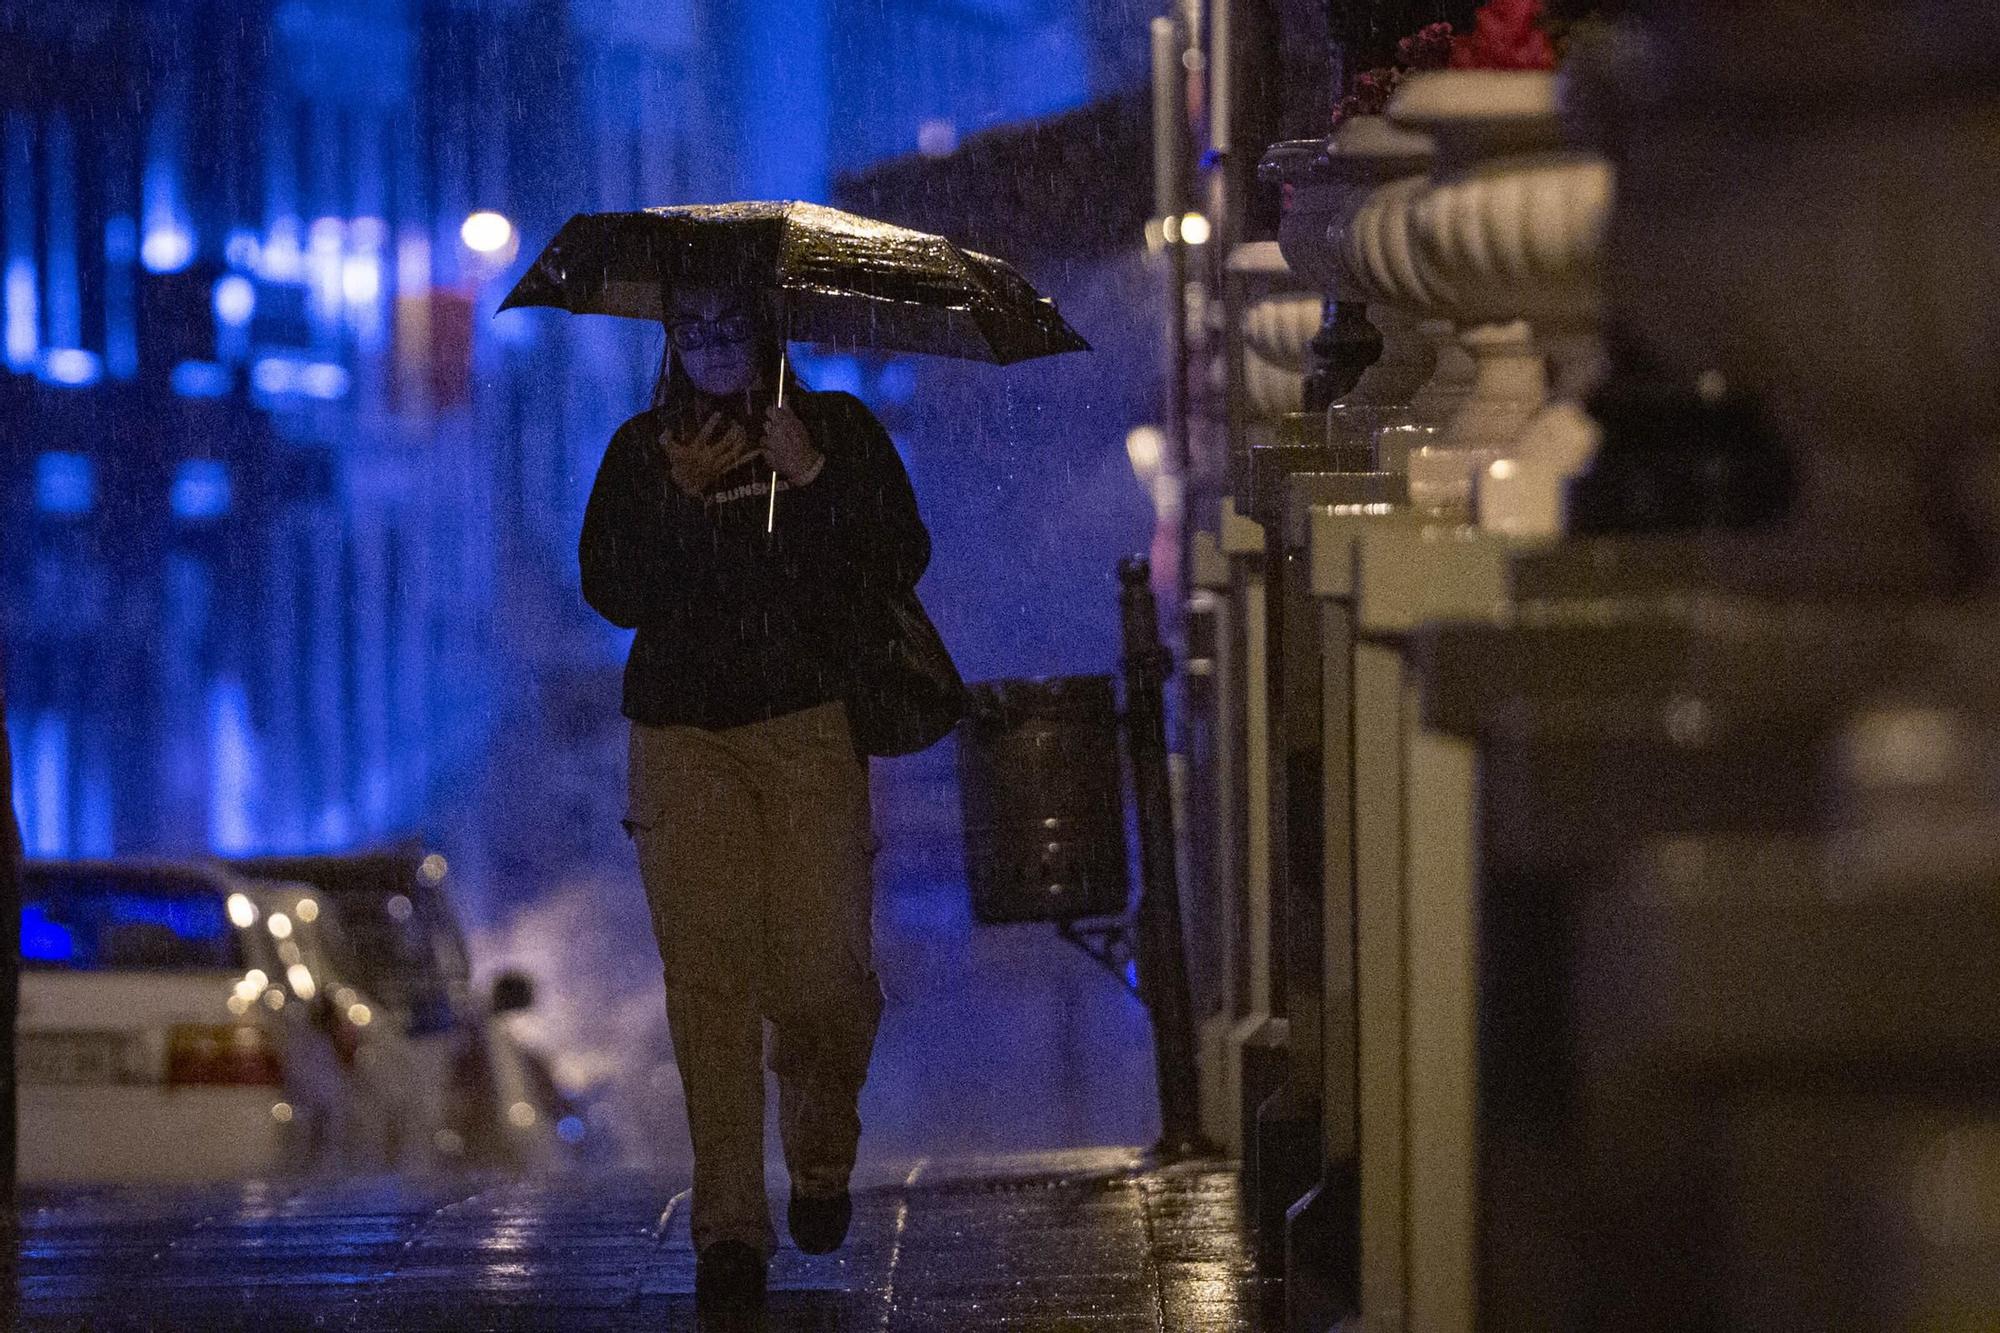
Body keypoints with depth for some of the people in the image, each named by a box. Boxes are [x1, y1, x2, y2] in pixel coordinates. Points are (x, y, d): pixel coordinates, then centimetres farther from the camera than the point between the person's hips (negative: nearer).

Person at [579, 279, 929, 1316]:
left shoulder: (838, 432, 11)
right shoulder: (642, 450, 13)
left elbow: (902, 561, 1)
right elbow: (612, 591, 2)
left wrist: (815, 482, -11)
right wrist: (680, 496, -9)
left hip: (810, 726, -1)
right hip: (682, 734, 1)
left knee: (818, 967, -9)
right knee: (707, 968, -9)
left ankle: (822, 1152, 21)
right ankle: (730, 1222, -7)